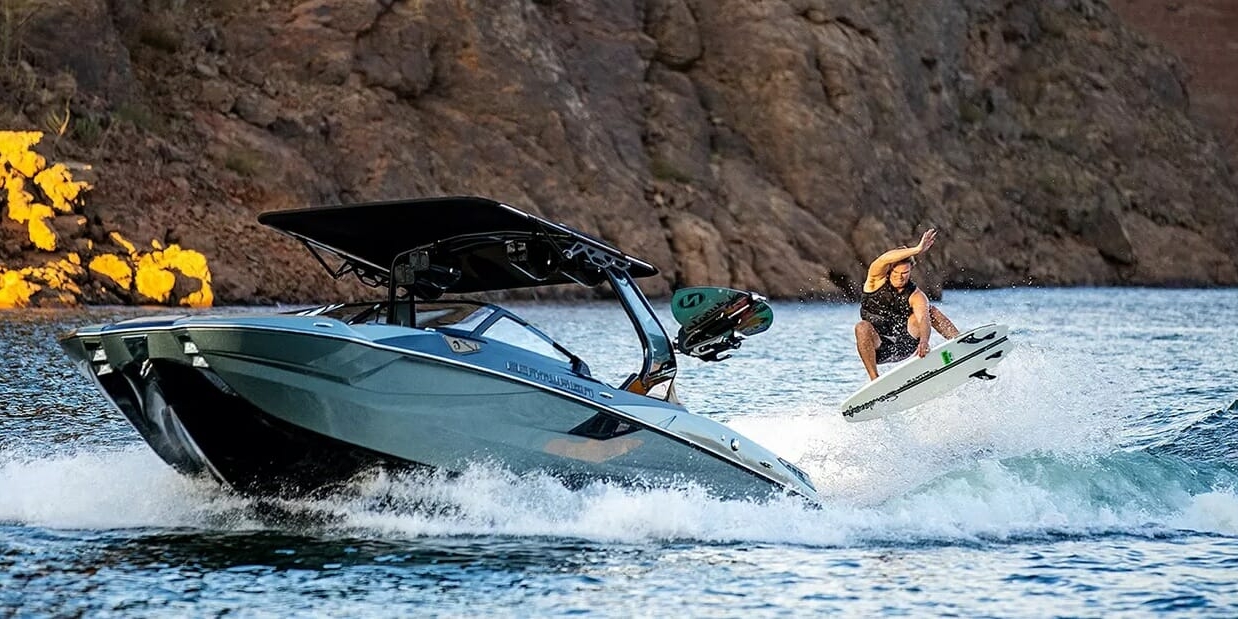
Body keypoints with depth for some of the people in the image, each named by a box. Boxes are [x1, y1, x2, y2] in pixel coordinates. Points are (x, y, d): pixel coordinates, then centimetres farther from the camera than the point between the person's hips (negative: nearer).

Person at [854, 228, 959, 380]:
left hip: (905, 344, 2)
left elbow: (924, 320, -25)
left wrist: (924, 341, -47)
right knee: (863, 327, -34)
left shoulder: (916, 296, -7)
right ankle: (875, 379, -35)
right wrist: (918, 250, -36)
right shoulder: (877, 281, -7)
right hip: (878, 348, -2)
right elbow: (883, 260, -29)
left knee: (930, 311, -6)